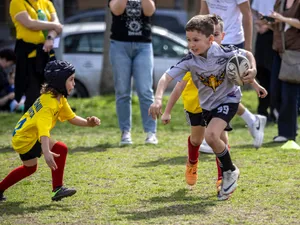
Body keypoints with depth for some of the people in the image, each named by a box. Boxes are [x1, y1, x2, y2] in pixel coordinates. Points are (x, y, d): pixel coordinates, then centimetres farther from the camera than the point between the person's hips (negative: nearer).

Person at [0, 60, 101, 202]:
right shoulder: (49, 102, -29)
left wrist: (88, 122, -14)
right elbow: (43, 129, -41)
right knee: (60, 149, -20)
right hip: (26, 138, -11)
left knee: (29, 168, 28)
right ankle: (58, 189, -16)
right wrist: (46, 152, -54)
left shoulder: (60, 99, 2)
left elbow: (72, 118, 5)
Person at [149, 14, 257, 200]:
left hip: (228, 98, -4)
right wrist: (158, 99, -48)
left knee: (211, 136, -26)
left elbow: (248, 54, -6)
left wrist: (253, 70, -25)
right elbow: (167, 77, -32)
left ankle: (230, 172, -3)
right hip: (206, 103, 4)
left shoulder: (224, 53, -26)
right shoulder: (190, 61, -23)